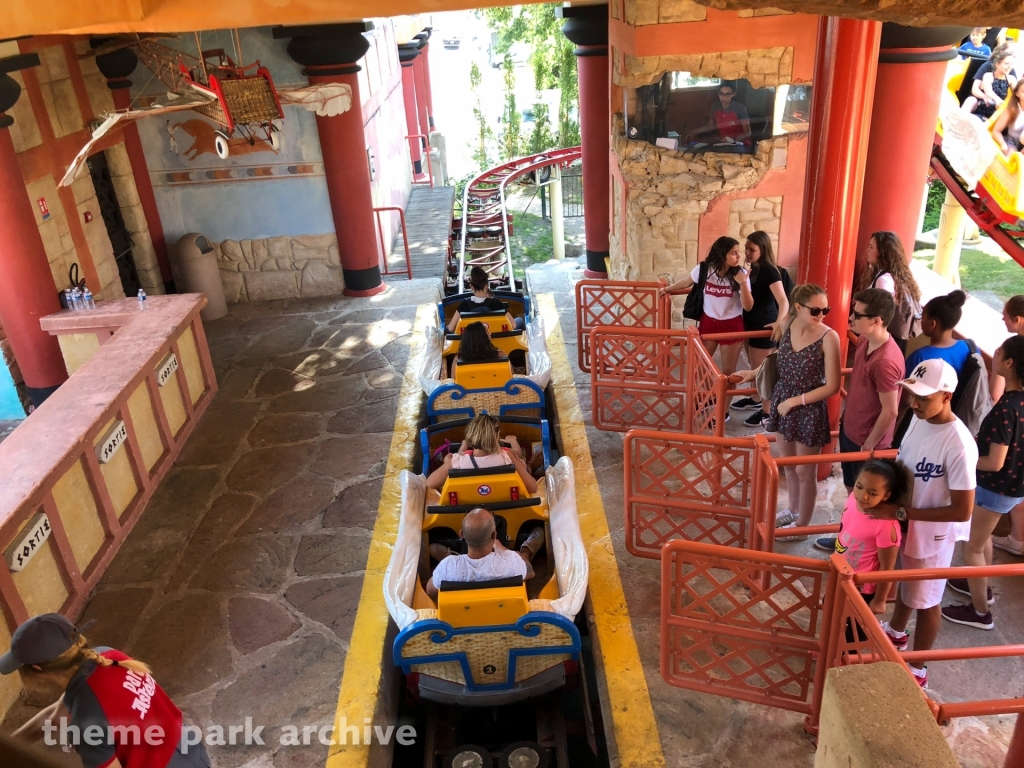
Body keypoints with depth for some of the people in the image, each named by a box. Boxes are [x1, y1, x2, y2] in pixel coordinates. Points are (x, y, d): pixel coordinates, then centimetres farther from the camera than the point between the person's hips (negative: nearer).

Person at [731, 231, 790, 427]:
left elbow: (784, 301, -36)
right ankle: (755, 400, 39)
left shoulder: (770, 271, -23)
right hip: (751, 322, 9)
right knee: (754, 366, 22)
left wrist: (779, 323, -51)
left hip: (765, 324, -9)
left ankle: (767, 411, 14)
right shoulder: (754, 267, 4)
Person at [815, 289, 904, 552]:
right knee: (851, 490, 24)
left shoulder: (886, 361, -31)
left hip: (867, 440, -9)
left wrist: (868, 445, -15)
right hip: (849, 430, 9)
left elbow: (889, 412, -24)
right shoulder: (863, 341, -3)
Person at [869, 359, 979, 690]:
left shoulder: (958, 445, -32)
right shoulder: (919, 418, -9)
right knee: (904, 582, 30)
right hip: (904, 522, 7)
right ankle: (895, 632, 56)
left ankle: (916, 670, 36)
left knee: (925, 600, 15)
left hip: (932, 534, -7)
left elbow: (962, 511, -28)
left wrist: (902, 512, -27)